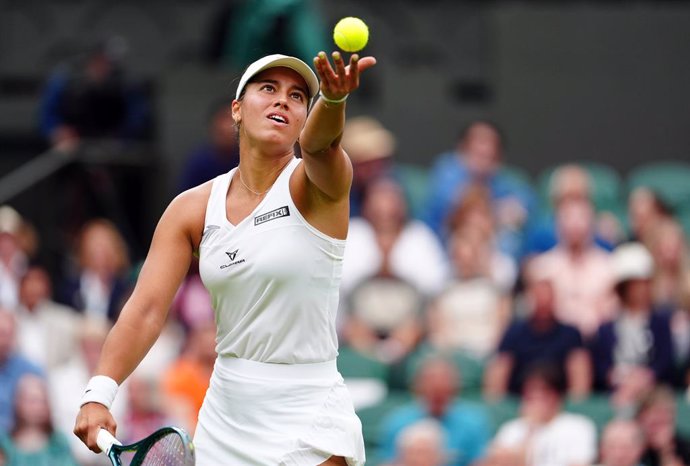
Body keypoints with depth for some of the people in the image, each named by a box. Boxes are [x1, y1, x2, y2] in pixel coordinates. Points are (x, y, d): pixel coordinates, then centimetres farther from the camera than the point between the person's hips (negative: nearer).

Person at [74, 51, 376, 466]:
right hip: (225, 417, 4)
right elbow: (146, 309, -6)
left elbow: (320, 143, -32)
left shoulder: (312, 185, -8)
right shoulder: (193, 209, 2)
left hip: (308, 421, -4)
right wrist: (99, 393, -21)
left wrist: (333, 98, -56)